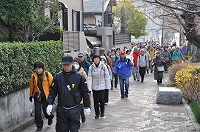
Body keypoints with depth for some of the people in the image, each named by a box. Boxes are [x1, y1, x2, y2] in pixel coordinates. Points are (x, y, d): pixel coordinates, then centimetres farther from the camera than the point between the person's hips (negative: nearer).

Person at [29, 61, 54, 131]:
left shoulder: (48, 75, -7)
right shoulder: (33, 76, -1)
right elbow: (31, 86, 10)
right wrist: (31, 95, 14)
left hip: (46, 96, -2)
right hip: (37, 96, 2)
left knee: (46, 111, 3)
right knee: (37, 112, 2)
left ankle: (50, 117, 39)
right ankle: (39, 126, 21)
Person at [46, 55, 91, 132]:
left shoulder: (79, 77, -3)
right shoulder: (57, 77, 2)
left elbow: (85, 92, 3)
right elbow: (53, 92, 6)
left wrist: (87, 107, 5)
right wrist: (49, 104, -6)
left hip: (74, 110, -2)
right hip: (61, 110, 2)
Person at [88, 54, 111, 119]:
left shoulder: (103, 66, -7)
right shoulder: (91, 67, -5)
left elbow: (107, 77, 0)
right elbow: (89, 78, -5)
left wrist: (108, 86, -1)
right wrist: (89, 88, -11)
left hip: (102, 86, -1)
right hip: (94, 87, 1)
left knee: (101, 99, -5)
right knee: (95, 100, 5)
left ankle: (102, 112, 18)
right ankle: (97, 113, 20)